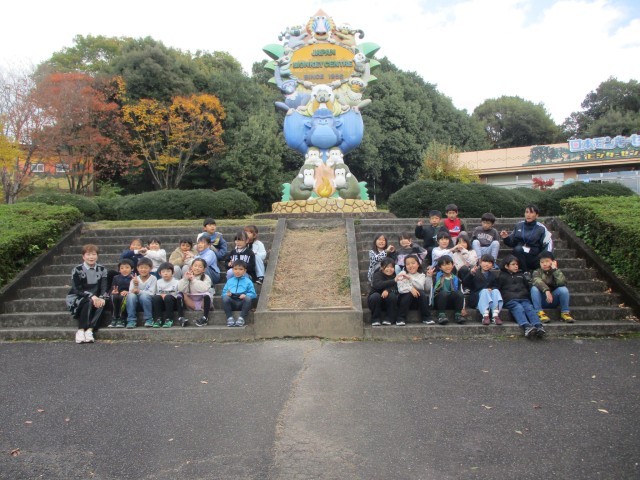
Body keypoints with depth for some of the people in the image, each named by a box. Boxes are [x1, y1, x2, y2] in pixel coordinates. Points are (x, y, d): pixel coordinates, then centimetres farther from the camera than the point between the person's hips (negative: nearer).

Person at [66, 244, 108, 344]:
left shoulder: (102, 270, 4)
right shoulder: (77, 270, -5)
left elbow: (104, 288, -4)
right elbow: (77, 289, -15)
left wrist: (101, 298, -26)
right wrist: (92, 296, -30)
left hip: (95, 298, 2)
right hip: (77, 299, -2)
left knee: (102, 303, -30)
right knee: (88, 302, -34)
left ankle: (89, 330, -37)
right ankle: (81, 331, -34)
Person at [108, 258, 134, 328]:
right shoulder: (116, 278, 22)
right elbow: (112, 289, 15)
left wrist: (128, 292, -20)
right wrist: (113, 291, -8)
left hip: (128, 296, -3)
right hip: (118, 294, 3)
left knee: (123, 297, -37)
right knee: (113, 296, -32)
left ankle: (121, 320, -28)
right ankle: (114, 319, -26)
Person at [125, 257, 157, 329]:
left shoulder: (153, 278, -4)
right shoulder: (134, 279, 4)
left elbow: (151, 293, -13)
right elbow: (131, 292, -5)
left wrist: (139, 291, -25)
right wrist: (135, 285, -23)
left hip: (147, 302, -2)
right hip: (136, 303, 3)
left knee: (144, 295, -34)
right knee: (131, 295, -28)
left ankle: (149, 319, -21)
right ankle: (131, 320, -23)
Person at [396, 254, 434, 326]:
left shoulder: (421, 275, 4)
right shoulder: (402, 274, -1)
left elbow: (420, 287, -16)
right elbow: (400, 289, -15)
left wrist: (410, 278, -26)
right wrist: (410, 289, -32)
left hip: (418, 300, 1)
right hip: (405, 299, -1)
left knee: (421, 292, -28)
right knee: (409, 293, -31)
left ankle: (427, 318, -18)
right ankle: (401, 318, -23)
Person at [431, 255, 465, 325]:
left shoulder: (456, 279, 9)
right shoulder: (436, 276, -1)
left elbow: (461, 294, 7)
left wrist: (462, 308, -1)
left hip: (452, 302, 3)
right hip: (439, 301, -3)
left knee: (459, 293, -25)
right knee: (444, 293, -33)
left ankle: (458, 314, -17)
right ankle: (441, 314, -28)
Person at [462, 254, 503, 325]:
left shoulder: (493, 275, 21)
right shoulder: (475, 273, 9)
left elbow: (496, 287, 11)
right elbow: (465, 283, -6)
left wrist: (492, 289, -13)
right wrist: (471, 274, -23)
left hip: (491, 299, 3)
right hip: (477, 298, -3)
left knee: (496, 291, -25)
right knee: (485, 291, -31)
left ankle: (495, 315, -41)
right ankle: (485, 316, -48)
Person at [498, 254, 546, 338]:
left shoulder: (521, 275, 33)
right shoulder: (502, 276, 20)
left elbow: (528, 286, 36)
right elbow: (498, 289, 12)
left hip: (524, 299, 4)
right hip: (510, 300, -3)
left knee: (529, 308, -27)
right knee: (518, 308, -33)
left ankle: (539, 327, -48)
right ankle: (527, 327, -56)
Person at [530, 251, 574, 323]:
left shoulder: (556, 272, 1)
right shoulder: (537, 272, -3)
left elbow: (561, 283, -22)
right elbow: (537, 281, -27)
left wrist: (555, 269, -20)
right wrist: (546, 290, -43)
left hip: (553, 299, 1)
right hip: (542, 300, -1)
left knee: (563, 289, -24)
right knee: (534, 288, -28)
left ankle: (565, 312, -13)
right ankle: (539, 312, -27)